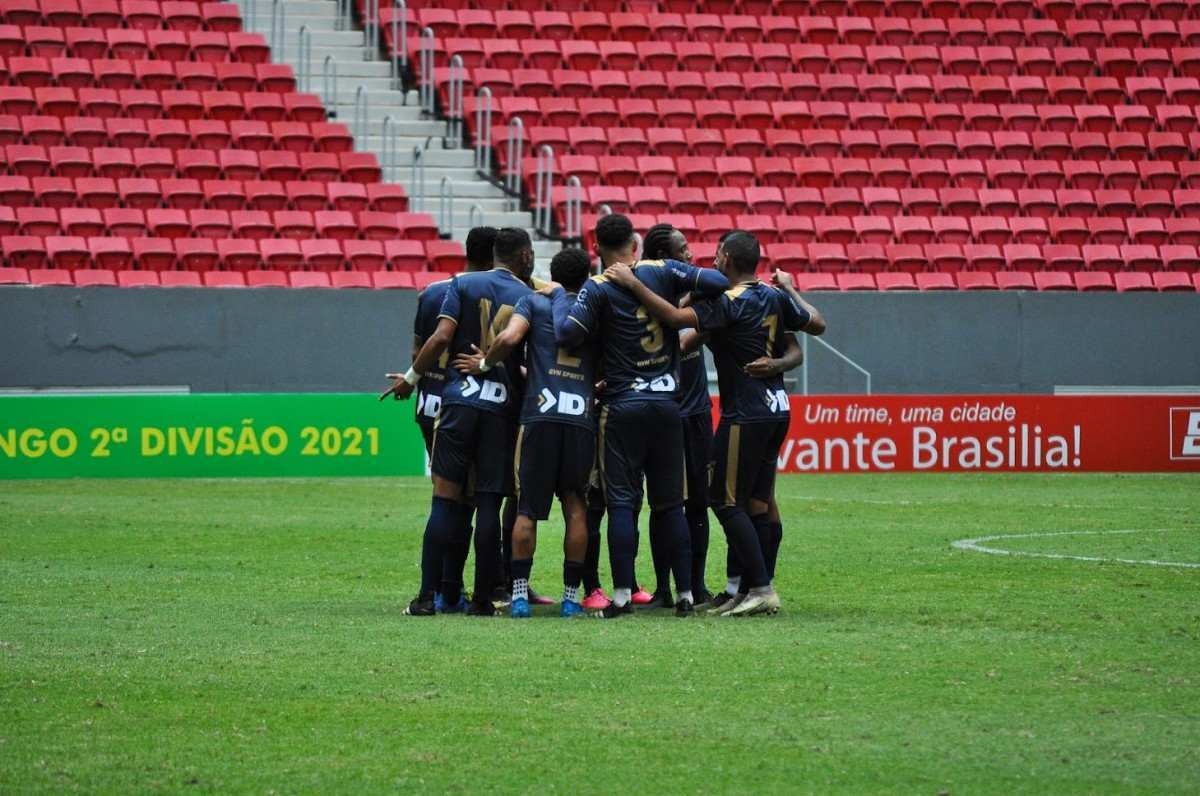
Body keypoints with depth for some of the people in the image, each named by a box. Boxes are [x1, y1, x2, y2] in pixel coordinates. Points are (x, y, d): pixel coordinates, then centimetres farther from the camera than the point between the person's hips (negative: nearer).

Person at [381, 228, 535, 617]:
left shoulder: (464, 285, 5)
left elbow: (442, 337, -5)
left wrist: (412, 377, 5)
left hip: (460, 397, 0)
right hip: (503, 405, 0)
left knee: (446, 500, 1)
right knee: (489, 504, 3)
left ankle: (427, 596, -2)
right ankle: (482, 598, 3)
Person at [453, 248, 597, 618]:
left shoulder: (534, 303, 9)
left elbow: (510, 338, -9)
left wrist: (486, 363, 8)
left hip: (540, 414, -2)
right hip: (582, 417, 2)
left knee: (527, 507, 4)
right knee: (575, 505, 9)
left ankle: (519, 593, 0)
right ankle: (572, 595, 8)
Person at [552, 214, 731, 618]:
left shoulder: (598, 288, -8)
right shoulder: (663, 272, 2)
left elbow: (567, 333, -15)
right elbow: (717, 282, -6)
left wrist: (560, 295, 1)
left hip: (622, 406, -3)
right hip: (667, 404, 3)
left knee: (621, 501, -1)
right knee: (670, 503, 10)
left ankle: (622, 595, -7)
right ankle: (685, 593, 9)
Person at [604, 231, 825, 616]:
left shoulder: (729, 303, -15)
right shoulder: (774, 298, 8)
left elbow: (677, 317, -27)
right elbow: (816, 324, 21)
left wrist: (634, 284, -21)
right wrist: (790, 289, 35)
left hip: (746, 414, -8)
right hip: (776, 408, 8)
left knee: (726, 501, -4)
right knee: (757, 503, 10)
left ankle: (761, 588, -10)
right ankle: (750, 591, 11)